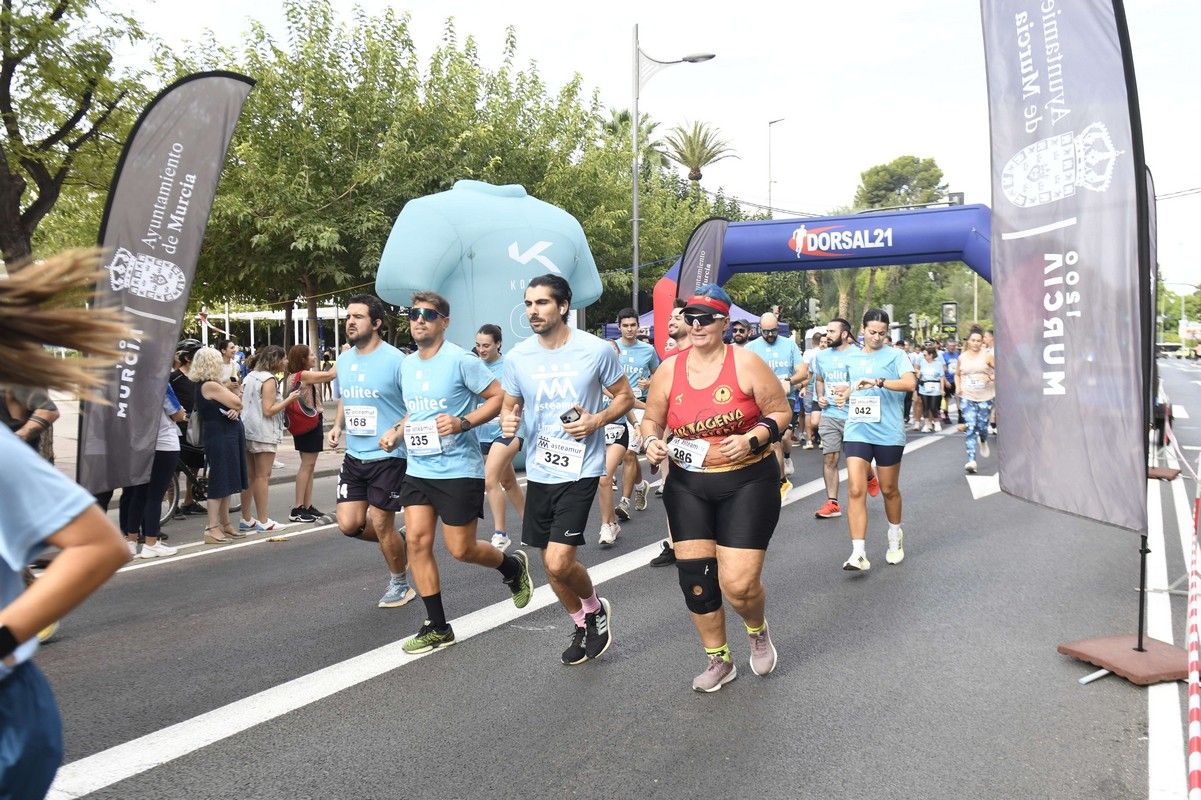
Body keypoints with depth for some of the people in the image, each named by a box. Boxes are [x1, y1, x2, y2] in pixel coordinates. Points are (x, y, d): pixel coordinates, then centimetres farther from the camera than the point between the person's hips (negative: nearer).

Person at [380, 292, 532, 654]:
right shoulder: (406, 365, 10)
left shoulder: (461, 360, -12)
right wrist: (397, 431, 7)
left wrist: (463, 422, -24)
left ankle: (514, 566, 33)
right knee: (417, 541, -1)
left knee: (461, 549, 0)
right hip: (418, 469, 7)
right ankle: (437, 627, 11)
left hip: (459, 470, -6)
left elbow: (499, 397, -12)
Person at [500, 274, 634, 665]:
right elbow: (509, 405, 12)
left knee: (559, 561, -14)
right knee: (551, 563, 13)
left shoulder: (597, 350, -10)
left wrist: (597, 420, -17)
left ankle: (595, 609, 19)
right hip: (539, 470, 5)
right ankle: (582, 626, 39)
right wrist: (507, 421, -12)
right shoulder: (518, 356, -1)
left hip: (579, 470, -4)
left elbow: (625, 396, 2)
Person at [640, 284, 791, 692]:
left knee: (738, 584, -8)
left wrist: (752, 440, -21)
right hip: (687, 486, 4)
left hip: (747, 483, -4)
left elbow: (781, 412, -5)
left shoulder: (746, 363, -10)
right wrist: (652, 442, -11)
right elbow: (651, 419, 10)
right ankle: (718, 660, 28)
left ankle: (758, 629, 30)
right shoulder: (669, 369, 0)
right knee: (694, 578, 5)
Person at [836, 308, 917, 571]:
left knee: (889, 489, 12)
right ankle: (859, 553, -12)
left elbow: (910, 383, -17)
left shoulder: (895, 355, -1)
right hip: (857, 430, 3)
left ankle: (895, 537, 39)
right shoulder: (852, 358, 12)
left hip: (888, 432, -2)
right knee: (855, 490, -11)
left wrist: (878, 382, -28)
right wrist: (847, 393, 7)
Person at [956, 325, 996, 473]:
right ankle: (971, 460, -12)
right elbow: (957, 374, 20)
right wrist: (958, 387, 3)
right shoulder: (962, 357, 6)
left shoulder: (987, 356, -1)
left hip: (985, 397, -1)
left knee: (982, 426, 3)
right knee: (970, 427, -11)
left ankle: (983, 441, 42)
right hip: (967, 397, 1)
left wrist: (991, 377, -17)